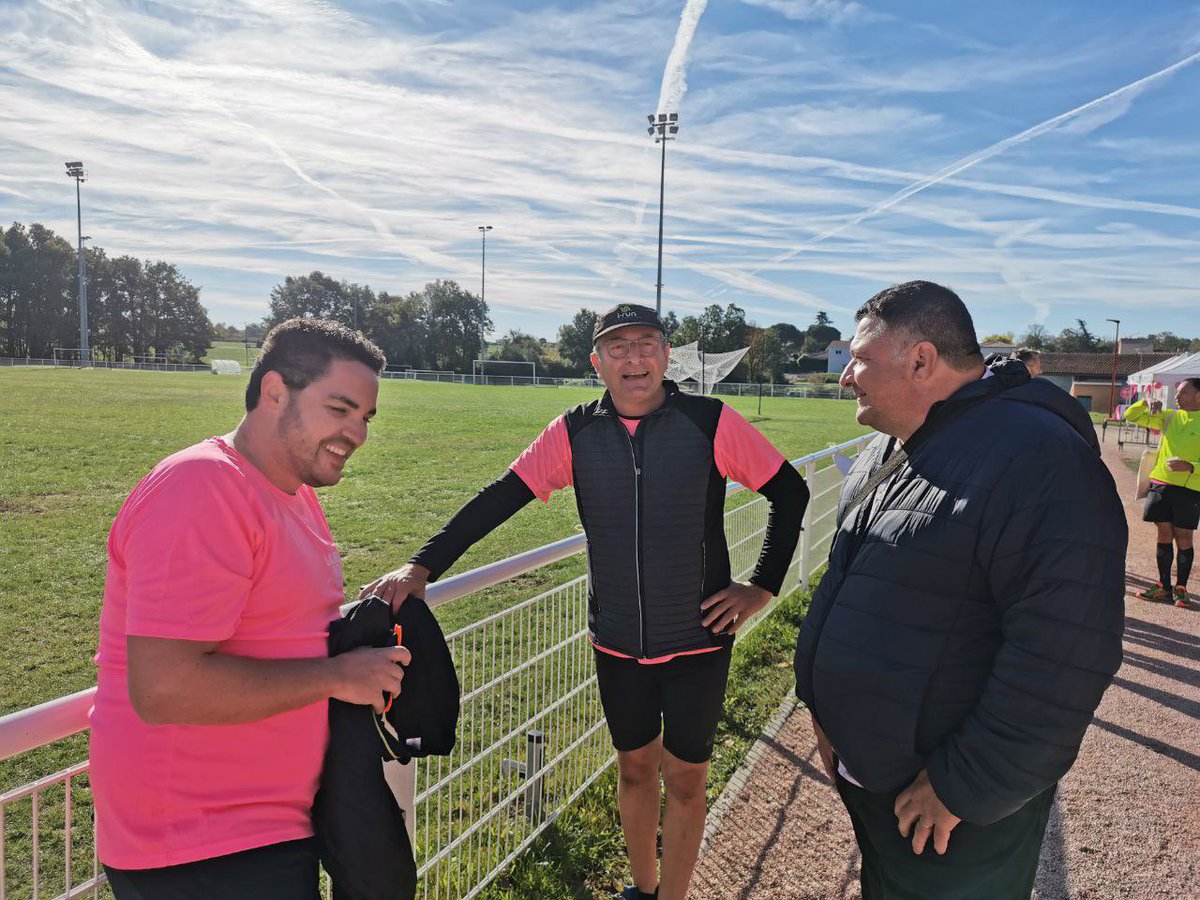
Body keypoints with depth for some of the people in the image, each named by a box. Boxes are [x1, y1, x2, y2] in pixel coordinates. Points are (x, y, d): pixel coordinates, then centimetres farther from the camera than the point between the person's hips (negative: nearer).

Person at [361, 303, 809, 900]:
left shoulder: (712, 423, -12)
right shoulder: (575, 433, -5)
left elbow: (790, 492, -2)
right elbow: (497, 500, -7)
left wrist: (763, 587, -5)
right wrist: (422, 567, -16)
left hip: (697, 642, -2)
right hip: (616, 645, 3)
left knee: (684, 778, 11)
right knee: (634, 767, 20)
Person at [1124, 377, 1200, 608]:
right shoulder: (1168, 417, 9)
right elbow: (1131, 416, 11)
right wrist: (1146, 403, -6)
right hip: (1161, 483, 4)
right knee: (1164, 534, 8)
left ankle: (1181, 588, 14)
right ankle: (1164, 587, 16)